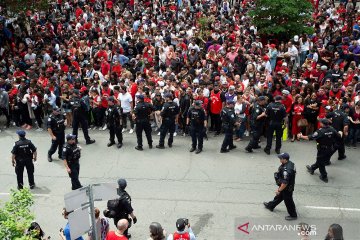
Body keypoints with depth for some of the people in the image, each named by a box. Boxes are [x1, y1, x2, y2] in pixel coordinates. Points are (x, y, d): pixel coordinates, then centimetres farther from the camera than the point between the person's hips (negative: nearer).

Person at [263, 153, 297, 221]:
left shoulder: (286, 170, -38)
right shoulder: (290, 163, -9)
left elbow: (285, 183, -34)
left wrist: (279, 190, -19)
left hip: (287, 188, -9)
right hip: (290, 186, 9)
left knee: (288, 201, 12)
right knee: (279, 197, 28)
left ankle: (293, 215, 32)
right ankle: (270, 206, 49)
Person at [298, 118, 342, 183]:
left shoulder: (320, 131, -25)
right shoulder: (332, 129, -10)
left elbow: (310, 138, -24)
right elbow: (339, 137, -4)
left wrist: (301, 136, -12)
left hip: (323, 150, -6)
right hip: (330, 149, 6)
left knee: (321, 163, 15)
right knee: (320, 160, 25)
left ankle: (324, 177, 25)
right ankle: (312, 168, 46)